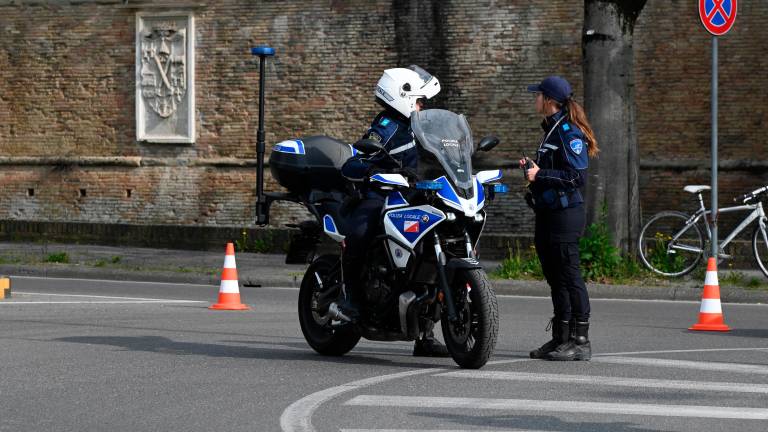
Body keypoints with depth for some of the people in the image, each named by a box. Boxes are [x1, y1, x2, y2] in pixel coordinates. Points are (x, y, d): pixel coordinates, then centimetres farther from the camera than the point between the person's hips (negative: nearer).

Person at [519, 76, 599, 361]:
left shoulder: (569, 133, -14)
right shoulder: (551, 130, 16)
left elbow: (578, 177, -20)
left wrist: (540, 174, -20)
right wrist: (532, 168, 10)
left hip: (565, 215, -10)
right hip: (548, 214, 10)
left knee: (569, 277, -7)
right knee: (555, 278, 12)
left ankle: (581, 342, -4)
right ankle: (560, 339, 18)